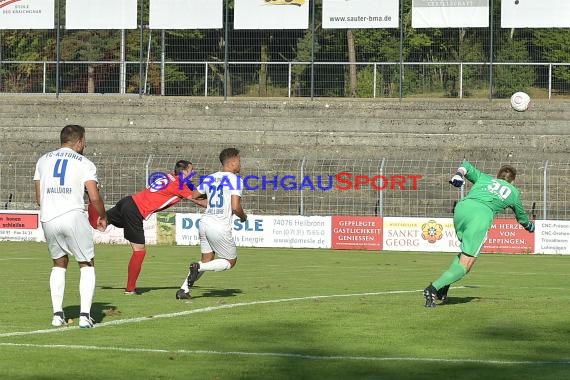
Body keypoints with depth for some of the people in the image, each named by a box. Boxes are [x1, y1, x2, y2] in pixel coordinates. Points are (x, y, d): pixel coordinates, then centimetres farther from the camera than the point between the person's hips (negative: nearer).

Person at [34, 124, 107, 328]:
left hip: (47, 218, 4)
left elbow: (39, 198, 18)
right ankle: (85, 315, -2)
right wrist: (103, 217, 13)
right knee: (87, 265, 9)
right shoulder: (84, 164, 3)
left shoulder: (43, 160, 15)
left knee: (59, 263, 21)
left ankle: (57, 314, 12)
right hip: (73, 216, -4)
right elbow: (94, 198, -5)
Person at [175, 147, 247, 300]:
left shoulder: (209, 179, 12)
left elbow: (192, 197, 17)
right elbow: (236, 207, -15)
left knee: (207, 260, 18)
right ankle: (198, 267, -13)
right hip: (220, 227, -7)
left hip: (204, 223, 7)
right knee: (230, 261, 9)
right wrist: (243, 217, 6)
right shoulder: (235, 180, -7)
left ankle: (184, 289, 5)